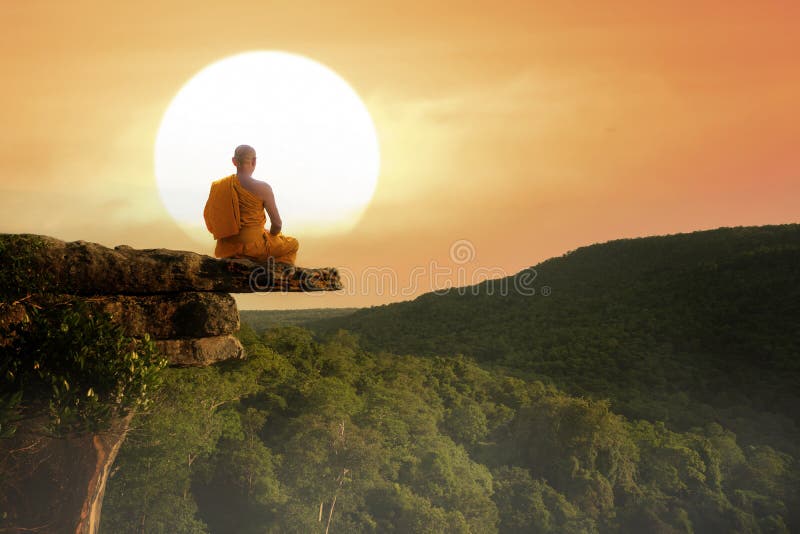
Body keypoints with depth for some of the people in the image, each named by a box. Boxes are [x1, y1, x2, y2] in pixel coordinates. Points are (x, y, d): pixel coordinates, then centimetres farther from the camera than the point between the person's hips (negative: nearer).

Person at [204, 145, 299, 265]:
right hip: (253, 246, -6)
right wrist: (270, 236, 8)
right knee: (293, 244, 21)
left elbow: (207, 216, 6)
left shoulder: (218, 186, -4)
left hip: (226, 248, 6)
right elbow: (277, 224, -14)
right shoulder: (262, 188, -19)